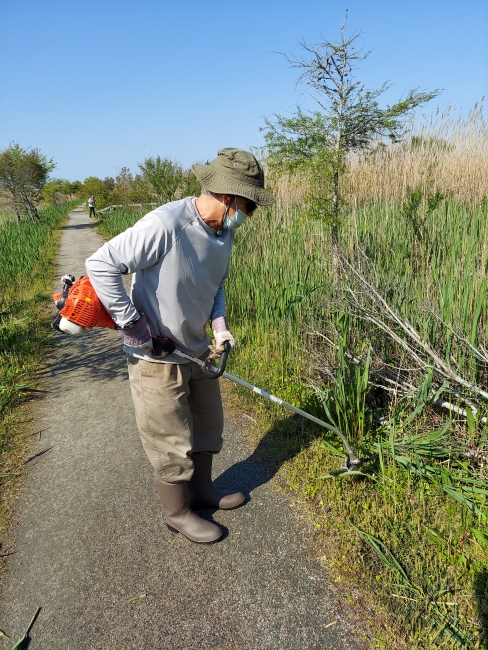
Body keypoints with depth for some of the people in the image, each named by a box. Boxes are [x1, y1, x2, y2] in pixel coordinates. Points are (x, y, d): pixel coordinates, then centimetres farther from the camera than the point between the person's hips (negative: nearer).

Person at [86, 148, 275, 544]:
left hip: (197, 350, 8)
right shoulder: (164, 224, -28)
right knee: (172, 443, 8)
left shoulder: (224, 232, -1)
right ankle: (178, 512, 33)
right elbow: (101, 264, -26)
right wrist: (131, 322, -24)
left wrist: (219, 324, -4)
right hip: (156, 357, -8)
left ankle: (203, 489, 46)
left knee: (208, 424, 22)